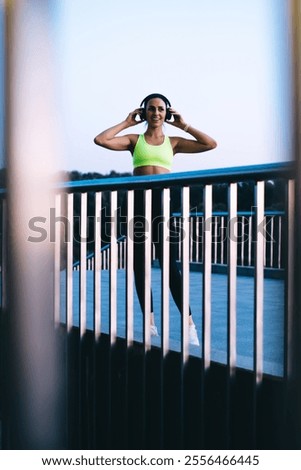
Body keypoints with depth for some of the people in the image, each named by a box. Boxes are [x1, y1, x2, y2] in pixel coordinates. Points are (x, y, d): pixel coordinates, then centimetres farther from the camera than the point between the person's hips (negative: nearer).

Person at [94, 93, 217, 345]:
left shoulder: (173, 142, 13)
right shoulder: (134, 139, 13)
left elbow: (211, 144, 5)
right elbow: (100, 140, 0)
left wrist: (184, 125, 10)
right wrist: (126, 123, 9)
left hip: (163, 200, -2)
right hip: (138, 199, 2)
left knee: (170, 265, -9)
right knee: (140, 264, 3)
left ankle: (190, 324, -6)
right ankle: (150, 323, 11)